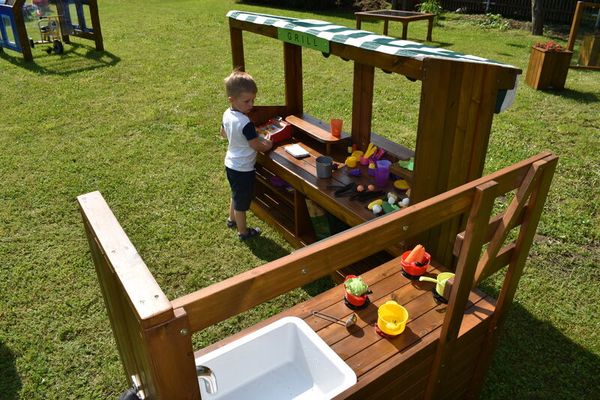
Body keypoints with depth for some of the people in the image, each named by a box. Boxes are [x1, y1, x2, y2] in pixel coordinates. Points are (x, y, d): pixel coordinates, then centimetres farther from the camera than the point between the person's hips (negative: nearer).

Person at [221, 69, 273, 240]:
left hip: (230, 163, 9)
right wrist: (268, 145, -2)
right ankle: (243, 232, 27)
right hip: (243, 169, -9)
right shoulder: (246, 123, -30)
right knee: (242, 202, 10)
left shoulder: (227, 114, -3)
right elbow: (257, 146, -21)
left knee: (236, 195, 30)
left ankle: (232, 219, 51)